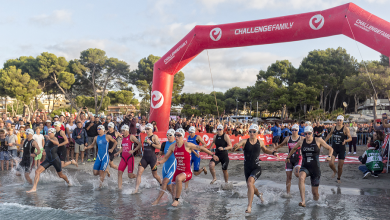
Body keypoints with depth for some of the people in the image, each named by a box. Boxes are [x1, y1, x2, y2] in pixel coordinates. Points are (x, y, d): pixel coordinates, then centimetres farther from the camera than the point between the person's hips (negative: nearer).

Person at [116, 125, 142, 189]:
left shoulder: (131, 136, -5)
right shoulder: (123, 138, 15)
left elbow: (139, 144, -11)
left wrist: (133, 150, -18)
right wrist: (118, 153, 14)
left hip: (130, 157, -6)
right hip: (123, 157, 6)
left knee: (130, 175, -5)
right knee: (119, 172, -7)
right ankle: (119, 188, -5)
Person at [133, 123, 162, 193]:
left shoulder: (154, 136, -7)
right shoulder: (146, 137, 14)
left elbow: (159, 146, -17)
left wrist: (151, 143, -21)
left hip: (152, 157, -6)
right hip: (144, 157, 6)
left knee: (155, 175, 8)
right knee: (139, 172, -10)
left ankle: (162, 184, 34)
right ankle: (136, 189, -8)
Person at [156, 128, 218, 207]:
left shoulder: (187, 145, -15)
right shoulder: (172, 146, 0)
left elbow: (201, 148, -7)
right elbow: (166, 157, 7)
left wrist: (212, 155, -5)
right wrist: (159, 162, -14)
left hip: (187, 172, -6)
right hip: (178, 170, 6)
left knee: (178, 178, -36)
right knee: (174, 191, 13)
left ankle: (176, 200, -20)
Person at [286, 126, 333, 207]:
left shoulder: (318, 141, -3)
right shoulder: (301, 141, 4)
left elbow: (330, 149, 4)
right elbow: (294, 149, 23)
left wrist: (329, 156, -16)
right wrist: (288, 157, 31)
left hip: (315, 168, -1)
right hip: (305, 167, 1)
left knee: (315, 192, 5)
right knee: (301, 178, -35)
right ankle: (303, 201, -37)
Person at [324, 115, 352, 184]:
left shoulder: (345, 128, -8)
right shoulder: (333, 128, 4)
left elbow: (350, 138, -8)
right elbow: (330, 135, 22)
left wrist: (345, 141, -29)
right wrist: (324, 141, 25)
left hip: (342, 149, -2)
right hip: (334, 148, 2)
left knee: (340, 166, 3)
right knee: (331, 163, -14)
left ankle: (338, 178, 29)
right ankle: (335, 171, 21)